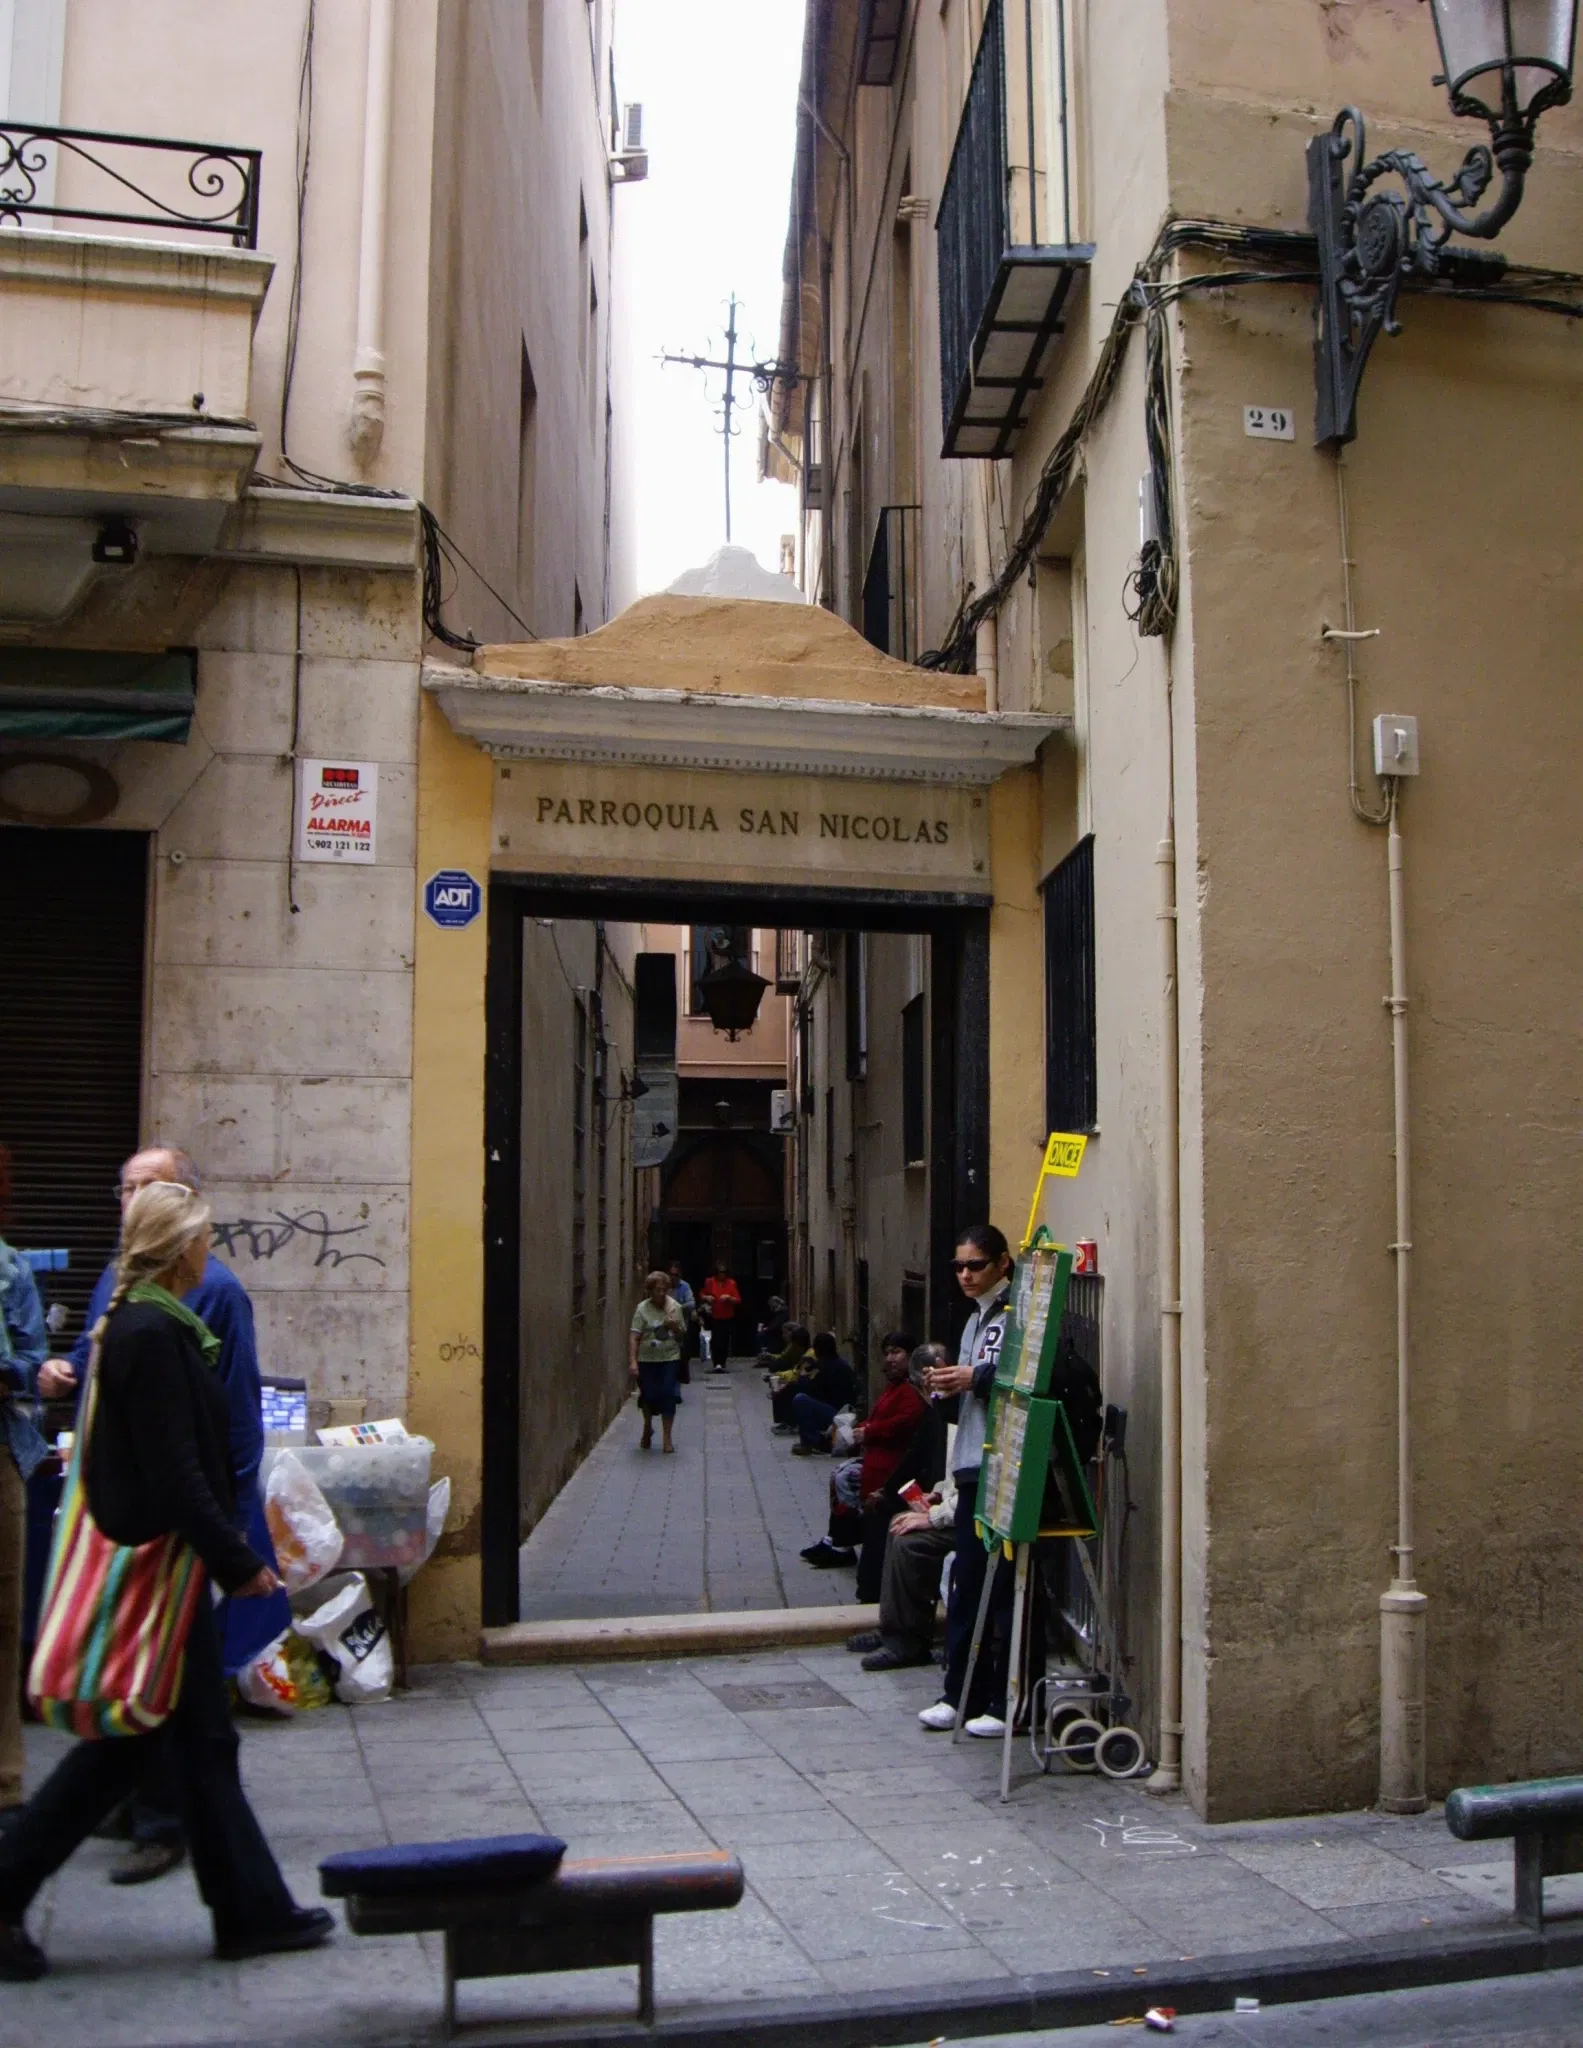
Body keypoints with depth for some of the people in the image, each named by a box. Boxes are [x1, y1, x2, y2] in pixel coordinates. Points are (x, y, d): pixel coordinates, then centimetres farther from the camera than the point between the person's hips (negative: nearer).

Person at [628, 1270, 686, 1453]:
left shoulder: (675, 1307, 1)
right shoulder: (642, 1308, -6)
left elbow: (682, 1336, 10)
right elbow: (634, 1337, -10)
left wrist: (675, 1327, -12)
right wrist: (632, 1361, -19)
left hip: (670, 1359, 1)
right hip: (647, 1360, -1)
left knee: (667, 1395, -6)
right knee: (648, 1395, 3)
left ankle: (667, 1438, 5)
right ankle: (647, 1428, 33)